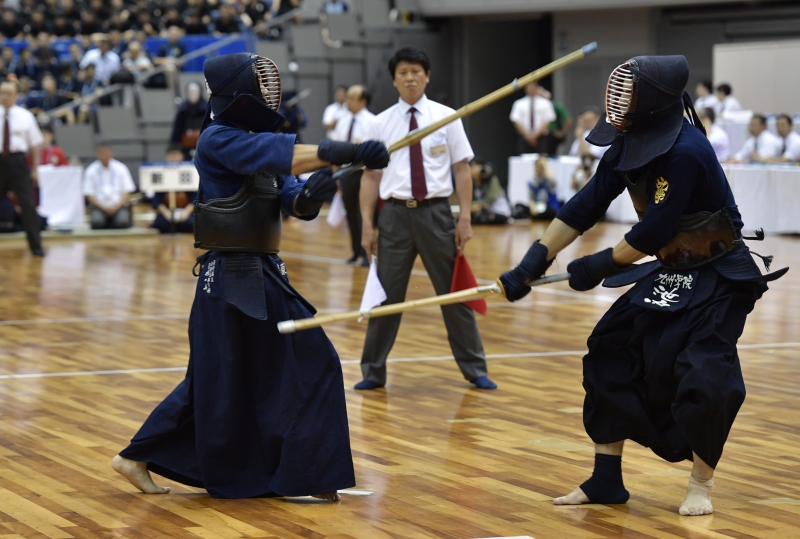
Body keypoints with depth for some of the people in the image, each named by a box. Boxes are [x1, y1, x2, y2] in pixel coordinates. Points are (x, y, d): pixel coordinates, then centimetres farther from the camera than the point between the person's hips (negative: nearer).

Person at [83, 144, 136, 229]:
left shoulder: (120, 169, 4)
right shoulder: (91, 171, 2)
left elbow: (127, 192, 3)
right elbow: (89, 194, 0)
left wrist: (116, 207, -12)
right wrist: (104, 208, -12)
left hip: (119, 205, 0)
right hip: (99, 206, 0)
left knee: (122, 222, -30)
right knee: (97, 222, -31)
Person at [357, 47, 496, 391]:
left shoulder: (446, 117, 2)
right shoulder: (381, 123, 4)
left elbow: (462, 169, 1)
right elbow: (371, 175, 5)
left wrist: (465, 218, -5)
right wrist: (367, 224, 0)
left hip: (436, 211, -1)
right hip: (396, 213, 1)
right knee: (386, 294, 5)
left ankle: (475, 369, 18)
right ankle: (374, 372, 17)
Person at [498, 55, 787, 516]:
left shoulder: (686, 153, -29)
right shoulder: (628, 148, -4)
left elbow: (654, 231, -26)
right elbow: (585, 207, -1)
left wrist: (600, 266, -14)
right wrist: (534, 262, -7)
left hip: (720, 278, -8)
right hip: (670, 273, 8)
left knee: (703, 379, -19)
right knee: (610, 353, 4)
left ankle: (701, 486, 5)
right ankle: (606, 480, 14)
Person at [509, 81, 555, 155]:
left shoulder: (545, 103, 5)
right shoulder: (519, 104, 8)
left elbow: (547, 121, 0)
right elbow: (517, 122, 2)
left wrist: (536, 135, -10)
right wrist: (527, 135, -10)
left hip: (540, 137, -1)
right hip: (524, 138, 1)